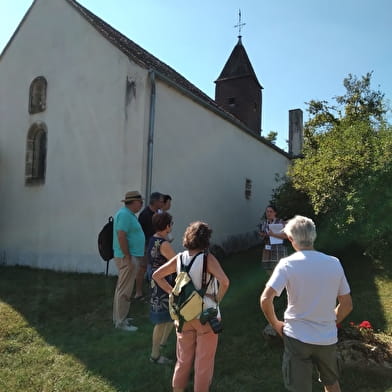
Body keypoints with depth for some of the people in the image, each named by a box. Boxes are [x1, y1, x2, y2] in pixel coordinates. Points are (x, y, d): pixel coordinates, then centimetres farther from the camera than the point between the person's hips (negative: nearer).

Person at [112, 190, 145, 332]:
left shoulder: (128, 214, 15)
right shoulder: (125, 214, -18)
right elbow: (121, 236, -25)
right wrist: (128, 257, -23)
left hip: (129, 256, 11)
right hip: (127, 257, -11)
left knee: (122, 288, 18)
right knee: (124, 291, -2)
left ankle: (119, 317, 30)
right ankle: (120, 321, 7)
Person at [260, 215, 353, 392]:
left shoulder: (287, 264, -15)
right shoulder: (334, 263, -5)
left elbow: (265, 299, -22)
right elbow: (347, 304, 2)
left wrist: (275, 323, -5)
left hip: (297, 337, -3)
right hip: (328, 338, 4)